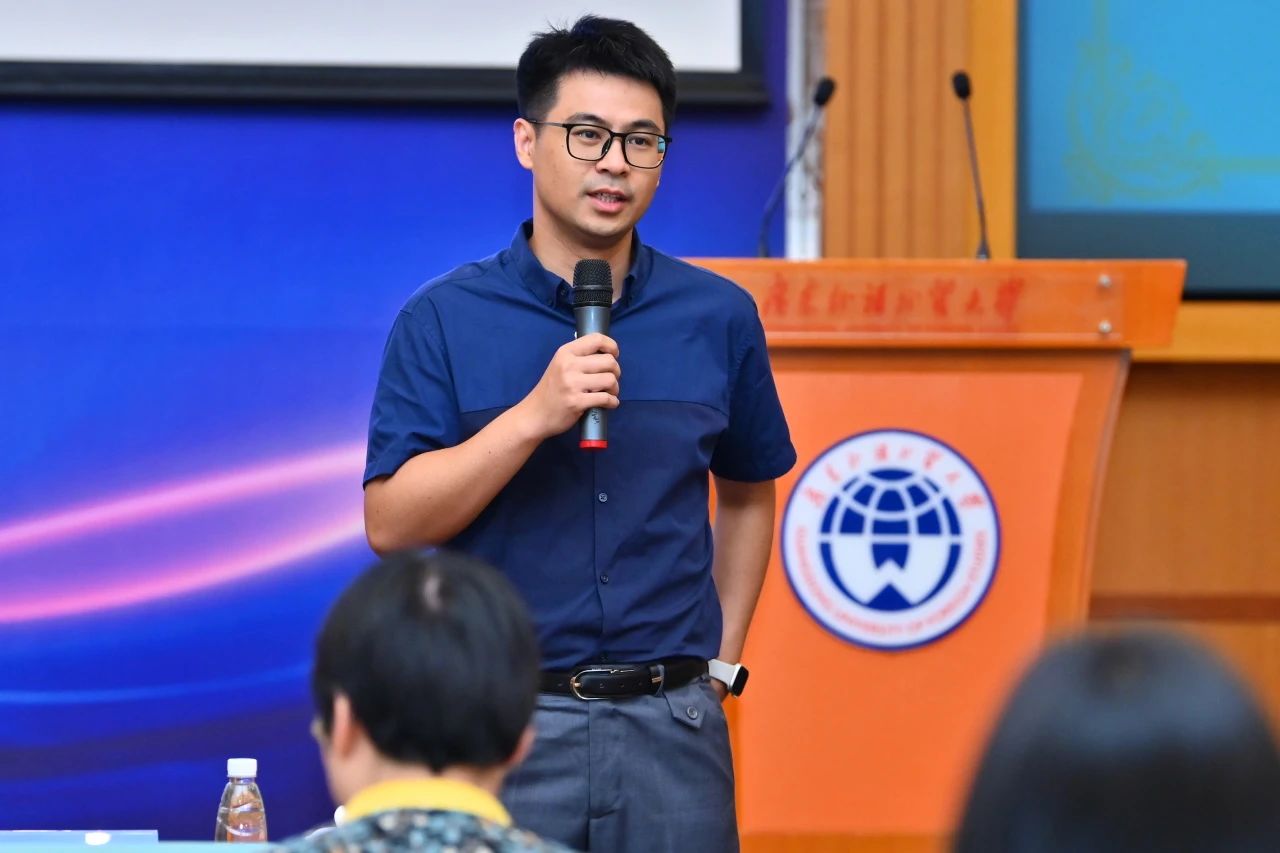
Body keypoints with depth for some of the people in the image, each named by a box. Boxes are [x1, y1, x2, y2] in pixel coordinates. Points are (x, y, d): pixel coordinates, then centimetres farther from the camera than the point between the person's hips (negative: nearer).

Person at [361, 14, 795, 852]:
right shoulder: (442, 321, -2)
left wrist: (722, 664, 14)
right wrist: (534, 415, -19)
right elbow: (391, 524, -9)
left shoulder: (719, 317, 5)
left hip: (672, 726, 2)